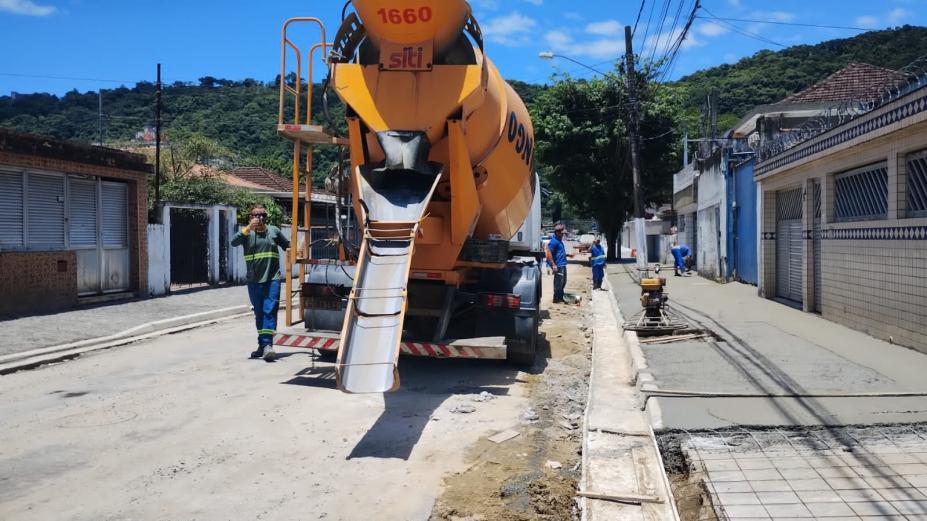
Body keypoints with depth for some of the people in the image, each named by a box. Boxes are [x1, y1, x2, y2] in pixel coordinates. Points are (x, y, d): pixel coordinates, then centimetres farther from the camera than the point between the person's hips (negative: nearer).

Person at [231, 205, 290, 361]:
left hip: (272, 279, -1)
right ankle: (262, 345, 22)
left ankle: (267, 345, -19)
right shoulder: (247, 233, 3)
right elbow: (234, 242, -16)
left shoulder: (274, 231, 7)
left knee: (270, 311, -13)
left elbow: (287, 245, 20)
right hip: (254, 281, 1)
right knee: (259, 313, 11)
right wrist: (248, 228, -25)